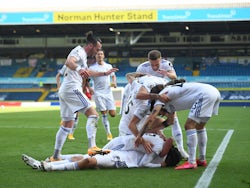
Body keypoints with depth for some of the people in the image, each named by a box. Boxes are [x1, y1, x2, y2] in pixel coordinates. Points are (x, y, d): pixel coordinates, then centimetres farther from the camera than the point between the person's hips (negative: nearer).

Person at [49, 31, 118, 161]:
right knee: (93, 114, -17)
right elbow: (68, 62, -27)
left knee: (67, 125, 13)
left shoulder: (82, 55, 25)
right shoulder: (79, 51, -5)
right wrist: (79, 69, -46)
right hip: (72, 88, -11)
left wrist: (105, 73, 41)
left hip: (64, 91, 11)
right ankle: (92, 147, -31)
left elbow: (88, 73, 40)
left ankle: (55, 156, 14)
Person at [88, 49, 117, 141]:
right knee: (104, 113, -6)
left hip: (108, 92, 3)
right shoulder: (92, 68, -2)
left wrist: (114, 83, 3)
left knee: (113, 113, -4)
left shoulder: (109, 66, 9)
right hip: (98, 93, -3)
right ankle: (108, 134, 1)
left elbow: (113, 76, 23)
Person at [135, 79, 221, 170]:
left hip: (205, 94, -10)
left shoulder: (161, 97, 4)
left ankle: (191, 162, -7)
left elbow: (150, 119, -3)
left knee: (189, 126, -5)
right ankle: (202, 160, 25)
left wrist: (139, 136, 1)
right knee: (199, 127, 21)